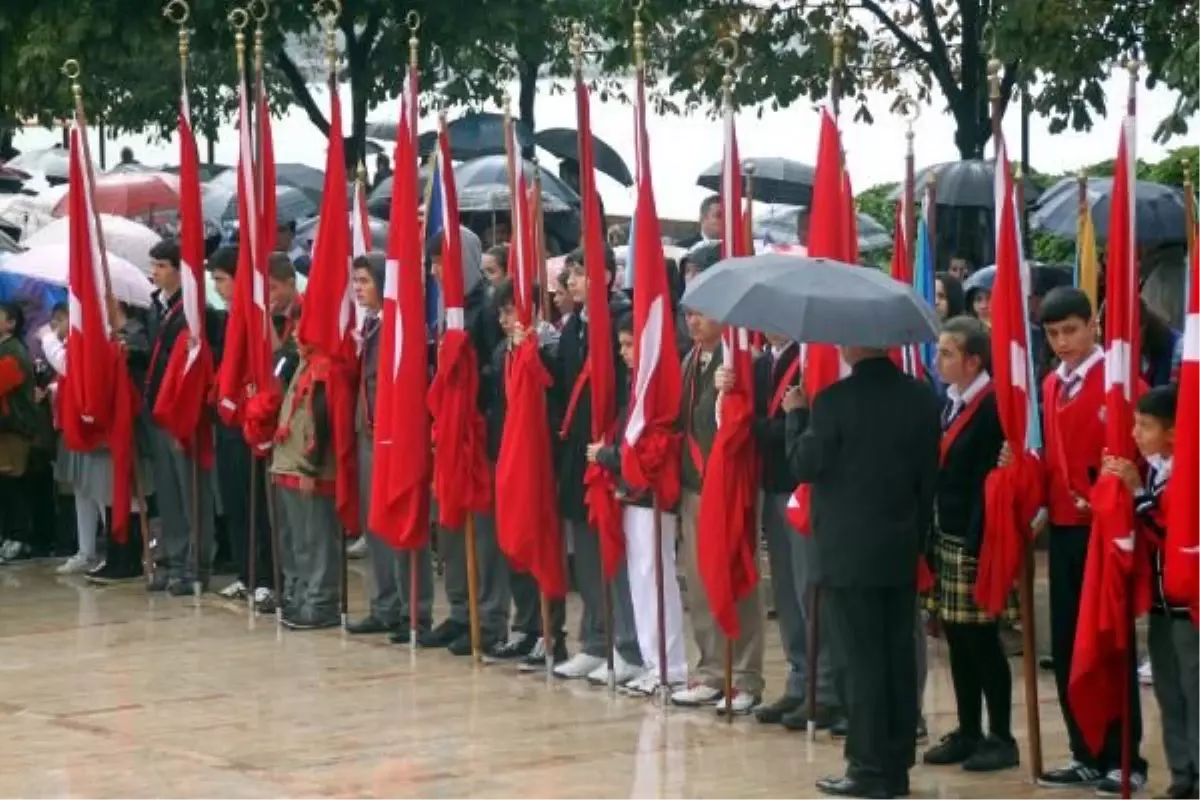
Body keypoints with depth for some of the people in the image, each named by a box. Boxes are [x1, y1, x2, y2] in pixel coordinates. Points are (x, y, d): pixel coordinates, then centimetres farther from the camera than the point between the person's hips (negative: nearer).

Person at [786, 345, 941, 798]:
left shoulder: (834, 401, -15)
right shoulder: (922, 398, 2)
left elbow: (803, 466, -7)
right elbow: (930, 473, 7)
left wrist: (796, 416, 7)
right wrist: (918, 533, 16)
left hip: (848, 552, -5)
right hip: (901, 550, 5)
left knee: (860, 661, -1)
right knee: (899, 658, 9)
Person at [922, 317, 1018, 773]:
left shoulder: (993, 406, -15)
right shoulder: (948, 402, 11)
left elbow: (989, 482, -19)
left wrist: (977, 548, -21)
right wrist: (931, 536, 11)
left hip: (973, 544, -8)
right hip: (944, 539, 8)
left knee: (981, 639, -2)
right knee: (957, 639, 12)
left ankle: (1001, 738, 7)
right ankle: (968, 732, 20)